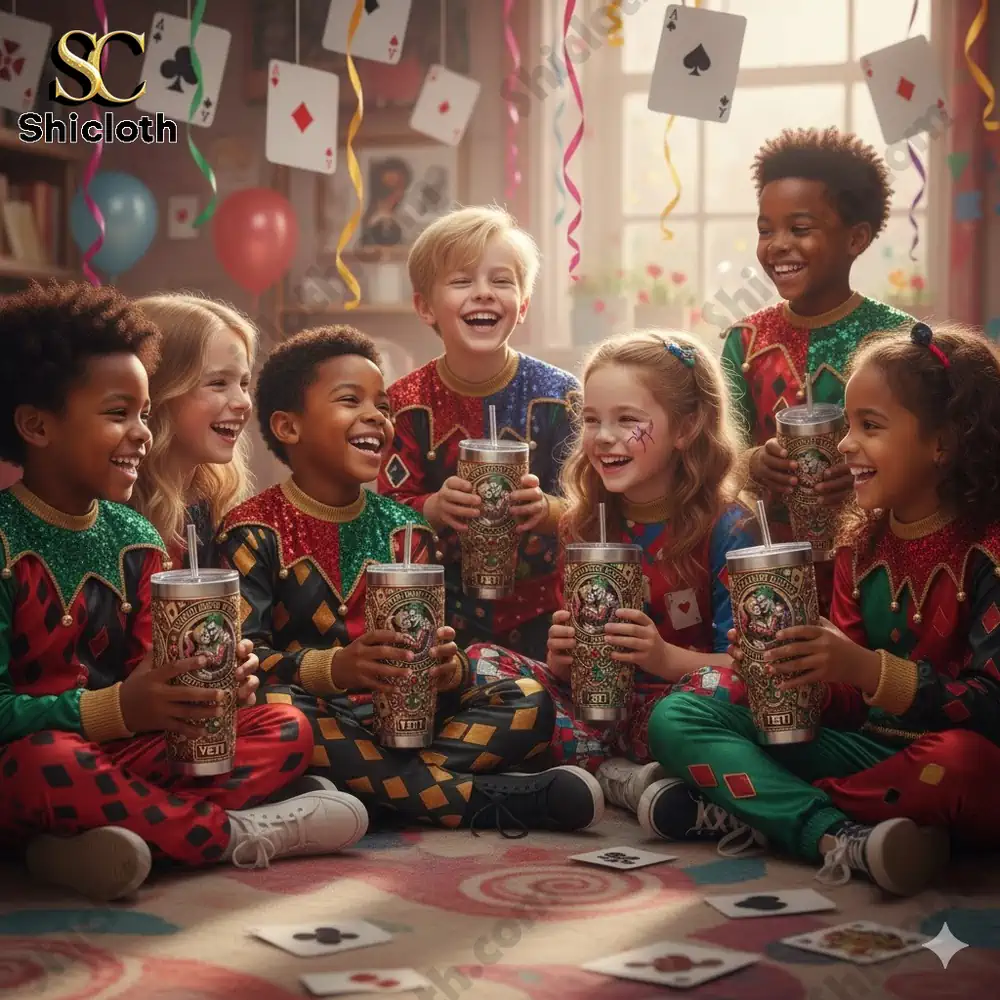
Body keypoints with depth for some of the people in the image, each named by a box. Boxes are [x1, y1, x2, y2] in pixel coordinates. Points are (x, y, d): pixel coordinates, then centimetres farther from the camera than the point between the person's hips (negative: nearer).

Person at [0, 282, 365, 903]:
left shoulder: (135, 537, 8)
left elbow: (142, 673, 6)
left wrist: (211, 684, -16)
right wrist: (116, 709, -31)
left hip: (129, 749, 6)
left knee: (287, 731, -7)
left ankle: (116, 837, -25)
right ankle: (230, 834, -18)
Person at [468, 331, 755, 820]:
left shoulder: (727, 528, -6)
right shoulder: (582, 527, 8)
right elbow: (572, 665, 12)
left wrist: (665, 656, -30)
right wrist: (561, 660, -12)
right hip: (596, 703, 6)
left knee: (722, 687, -36)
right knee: (481, 662, -13)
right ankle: (622, 778, -24)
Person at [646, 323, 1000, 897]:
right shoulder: (863, 545, 9)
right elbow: (848, 700, 7)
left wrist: (867, 668, -31)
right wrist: (793, 674, -15)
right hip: (869, 746, 6)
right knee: (676, 717, -6)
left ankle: (751, 810, -22)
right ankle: (840, 838, -27)